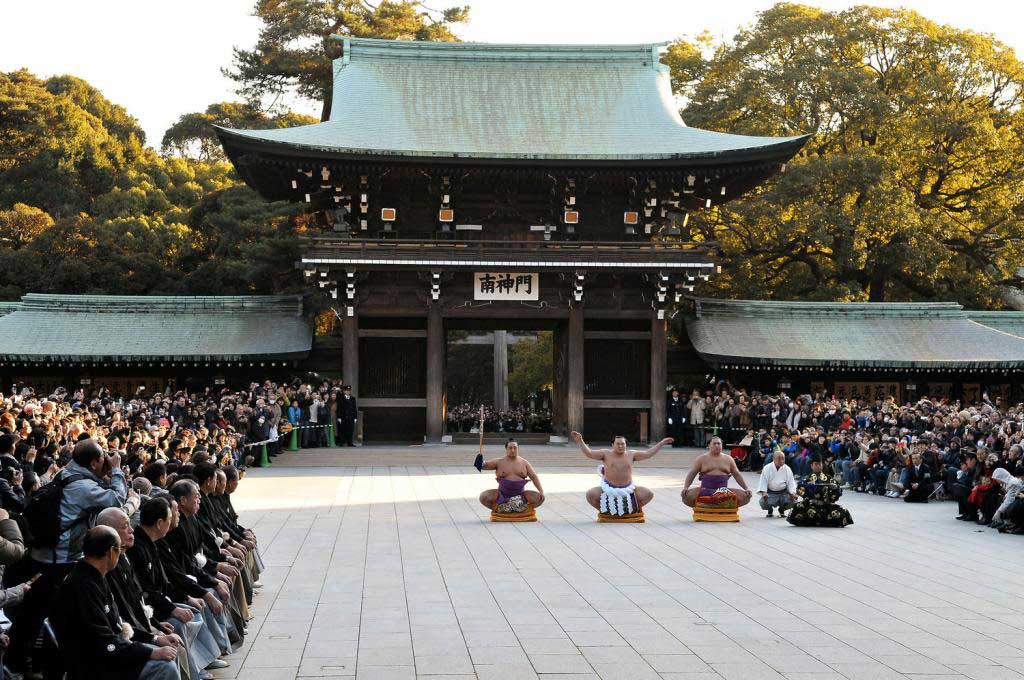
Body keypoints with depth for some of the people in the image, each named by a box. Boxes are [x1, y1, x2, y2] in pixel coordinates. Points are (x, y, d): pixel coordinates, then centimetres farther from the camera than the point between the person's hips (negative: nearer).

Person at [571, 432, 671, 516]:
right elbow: (589, 453, -7)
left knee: (648, 494, -13)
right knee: (590, 495, -24)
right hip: (609, 489, -2)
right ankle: (603, 510, 8)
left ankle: (635, 508, 15)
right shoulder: (606, 453, -2)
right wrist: (580, 441, -19)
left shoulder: (631, 454, 5)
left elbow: (647, 454, 8)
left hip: (628, 489, 2)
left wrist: (662, 443, 5)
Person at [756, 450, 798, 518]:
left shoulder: (787, 469, 0)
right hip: (770, 493, -2)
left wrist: (793, 493, -17)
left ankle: (782, 509, 15)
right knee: (764, 502, -30)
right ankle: (770, 510, 13)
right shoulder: (767, 468, -6)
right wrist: (764, 492, -27)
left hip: (783, 492, 2)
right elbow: (763, 481, -10)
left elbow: (791, 482, 1)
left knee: (793, 500, -24)